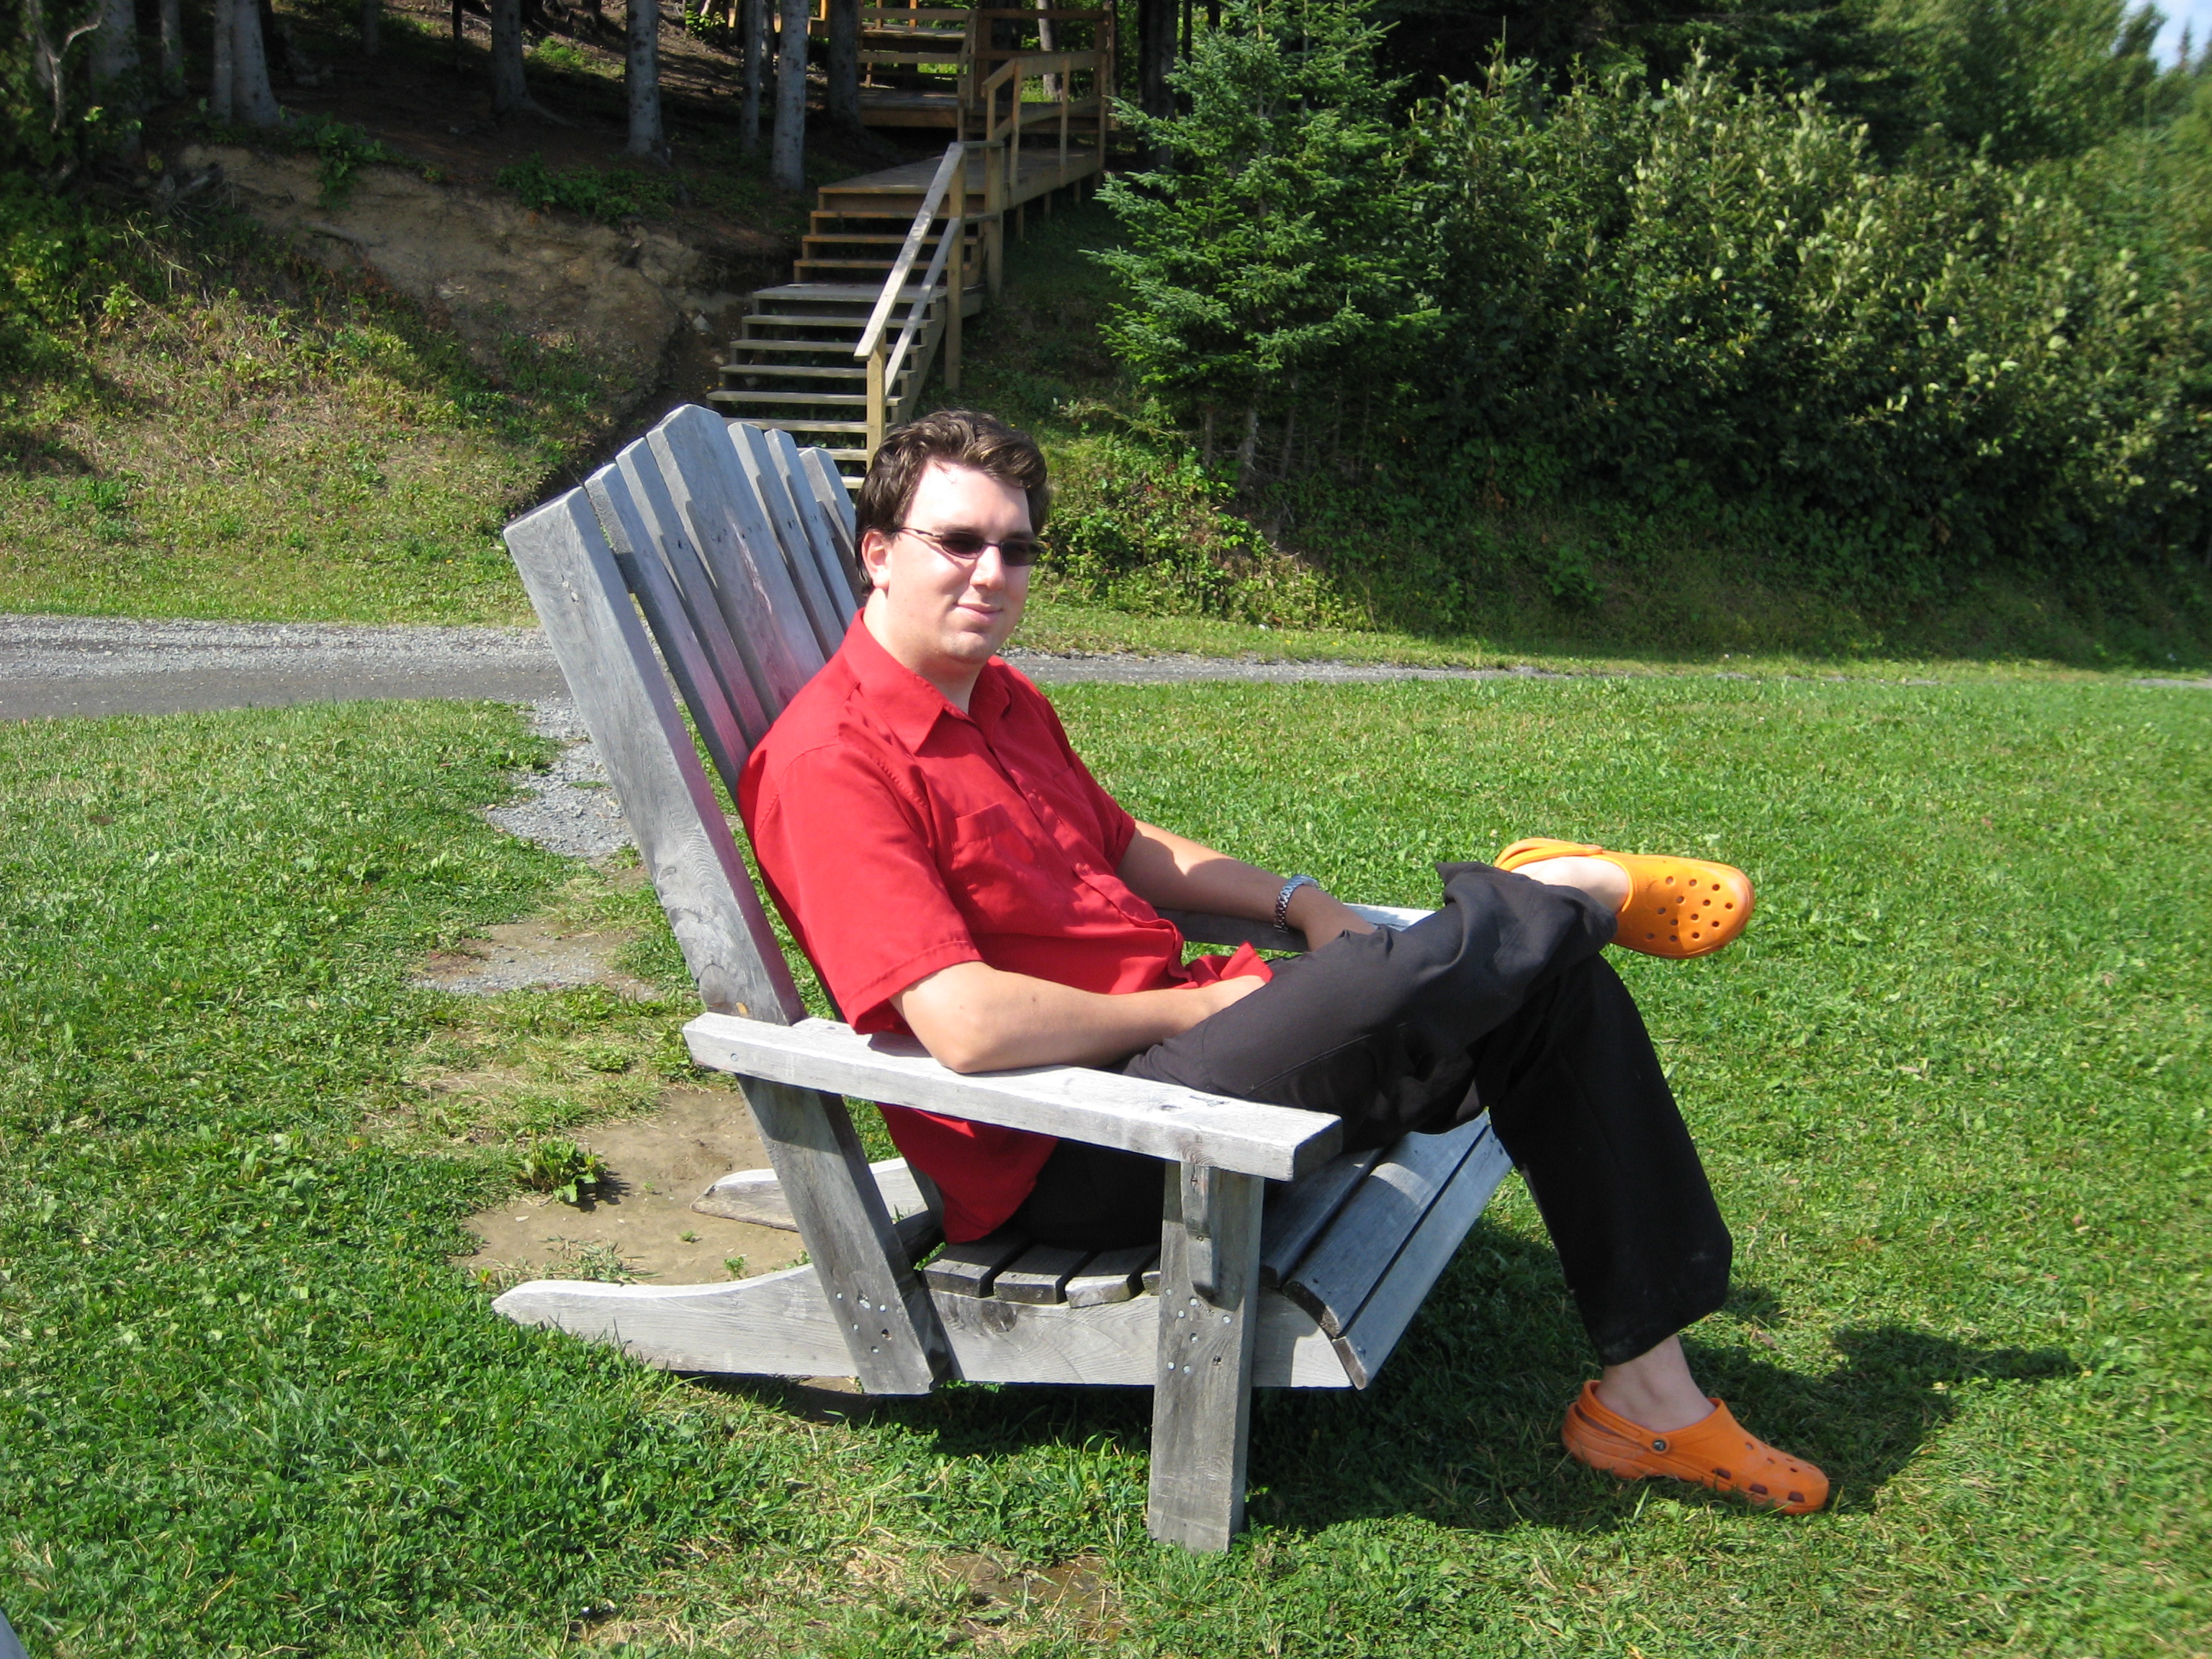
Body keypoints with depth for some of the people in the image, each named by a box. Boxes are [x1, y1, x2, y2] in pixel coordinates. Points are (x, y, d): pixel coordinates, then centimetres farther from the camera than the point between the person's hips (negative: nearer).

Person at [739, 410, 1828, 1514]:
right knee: (1412, 975, -28)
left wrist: (1297, 902, 10)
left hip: (1166, 1043, 10)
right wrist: (1192, 1007, -14)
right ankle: (1586, 889, 10)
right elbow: (968, 1026, -28)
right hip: (1065, 1154, -9)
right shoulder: (830, 762, -18)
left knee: (1555, 985, 2)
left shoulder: (1003, 701, 12)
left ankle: (1648, 1391, 8)